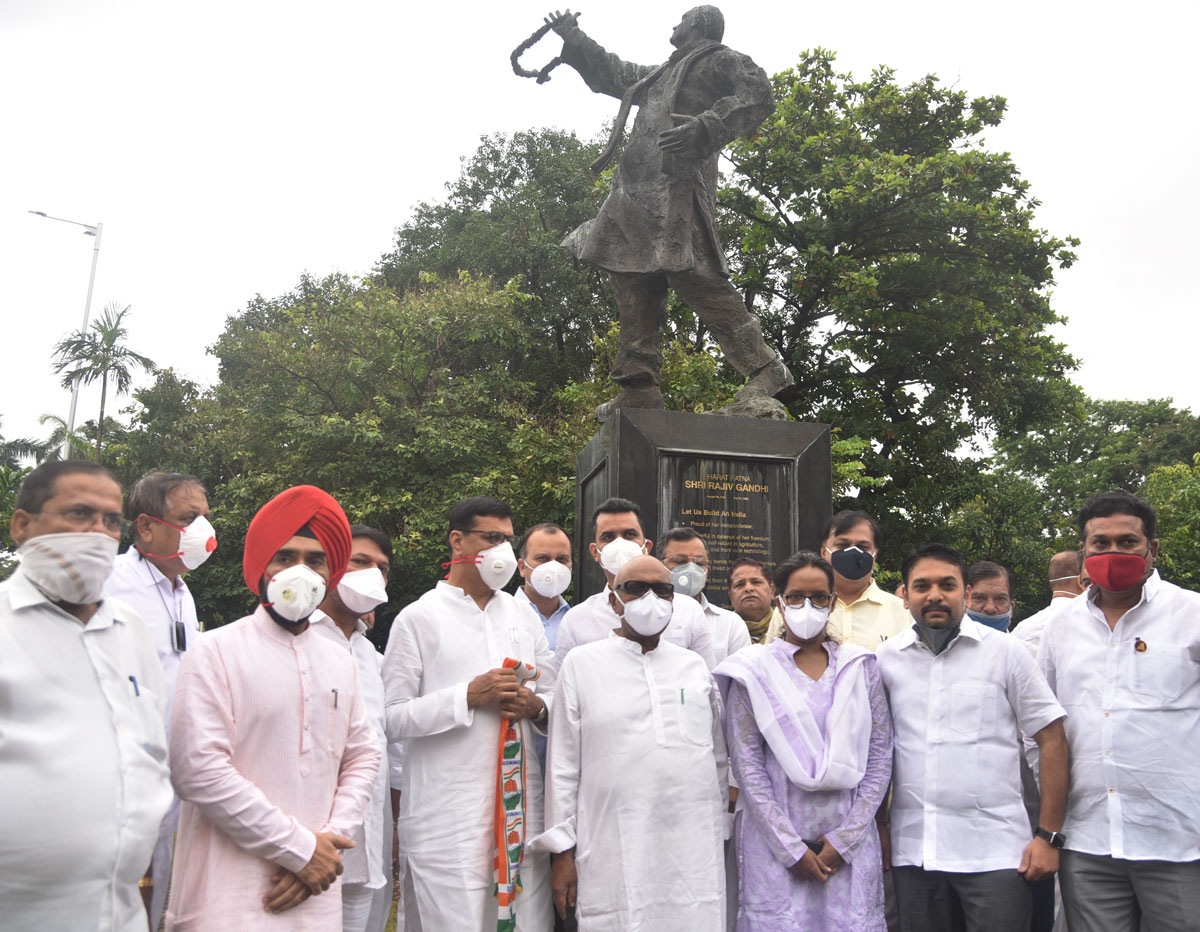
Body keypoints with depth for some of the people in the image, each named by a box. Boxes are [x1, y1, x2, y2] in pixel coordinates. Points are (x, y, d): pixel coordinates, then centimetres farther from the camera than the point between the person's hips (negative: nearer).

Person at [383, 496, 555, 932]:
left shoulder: (524, 617, 15)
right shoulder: (418, 619, -2)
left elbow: (555, 698, 18)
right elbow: (391, 718, -7)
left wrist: (536, 705, -5)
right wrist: (468, 697, -16)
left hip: (520, 807, 5)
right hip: (447, 819, -4)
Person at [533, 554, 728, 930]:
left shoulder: (694, 666, 12)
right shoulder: (582, 663, 3)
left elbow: (719, 759, 16)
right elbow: (563, 765, 2)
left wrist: (720, 834, 14)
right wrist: (563, 851, 0)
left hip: (695, 854, 3)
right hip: (615, 854, -2)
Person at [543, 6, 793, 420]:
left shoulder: (721, 60, 11)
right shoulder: (660, 74, 35)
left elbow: (758, 95, -7)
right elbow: (612, 73, 49)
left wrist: (705, 128, -20)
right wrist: (573, 39, 49)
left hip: (678, 185, -9)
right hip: (638, 190, 9)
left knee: (694, 276, -22)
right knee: (633, 281, 0)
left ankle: (763, 371, -21)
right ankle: (638, 387, -1)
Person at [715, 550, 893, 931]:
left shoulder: (861, 667, 6)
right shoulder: (753, 670, 0)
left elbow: (880, 757, 3)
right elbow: (746, 764, -5)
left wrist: (844, 839, -4)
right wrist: (792, 849, -9)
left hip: (851, 842, 2)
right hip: (775, 842, -1)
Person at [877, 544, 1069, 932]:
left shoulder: (1005, 652, -1)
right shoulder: (886, 658, 4)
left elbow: (1052, 742, 0)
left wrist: (1049, 836, -5)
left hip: (996, 852, -2)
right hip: (912, 852, 3)